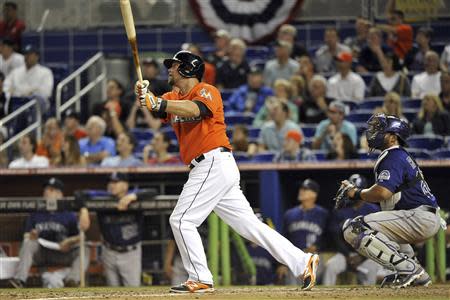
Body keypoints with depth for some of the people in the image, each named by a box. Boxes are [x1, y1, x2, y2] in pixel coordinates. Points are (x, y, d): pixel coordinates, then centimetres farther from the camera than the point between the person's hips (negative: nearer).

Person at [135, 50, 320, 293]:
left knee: (181, 220, -10)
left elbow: (194, 109, -26)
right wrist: (143, 95, -20)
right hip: (206, 170, 8)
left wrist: (158, 104, -36)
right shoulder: (173, 98, 19)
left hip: (214, 163, -8)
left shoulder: (207, 91, -4)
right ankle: (302, 262, 4)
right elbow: (153, 106, 1)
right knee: (249, 225, 6)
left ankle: (200, 279, -7)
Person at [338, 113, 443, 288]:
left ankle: (408, 269, -18)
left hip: (419, 217, -11)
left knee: (354, 229, -17)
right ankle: (417, 275, 21)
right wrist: (354, 190, 15)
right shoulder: (402, 156, 24)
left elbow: (383, 193, -23)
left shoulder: (394, 157, -9)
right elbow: (385, 196, 25)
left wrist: (357, 194, -7)